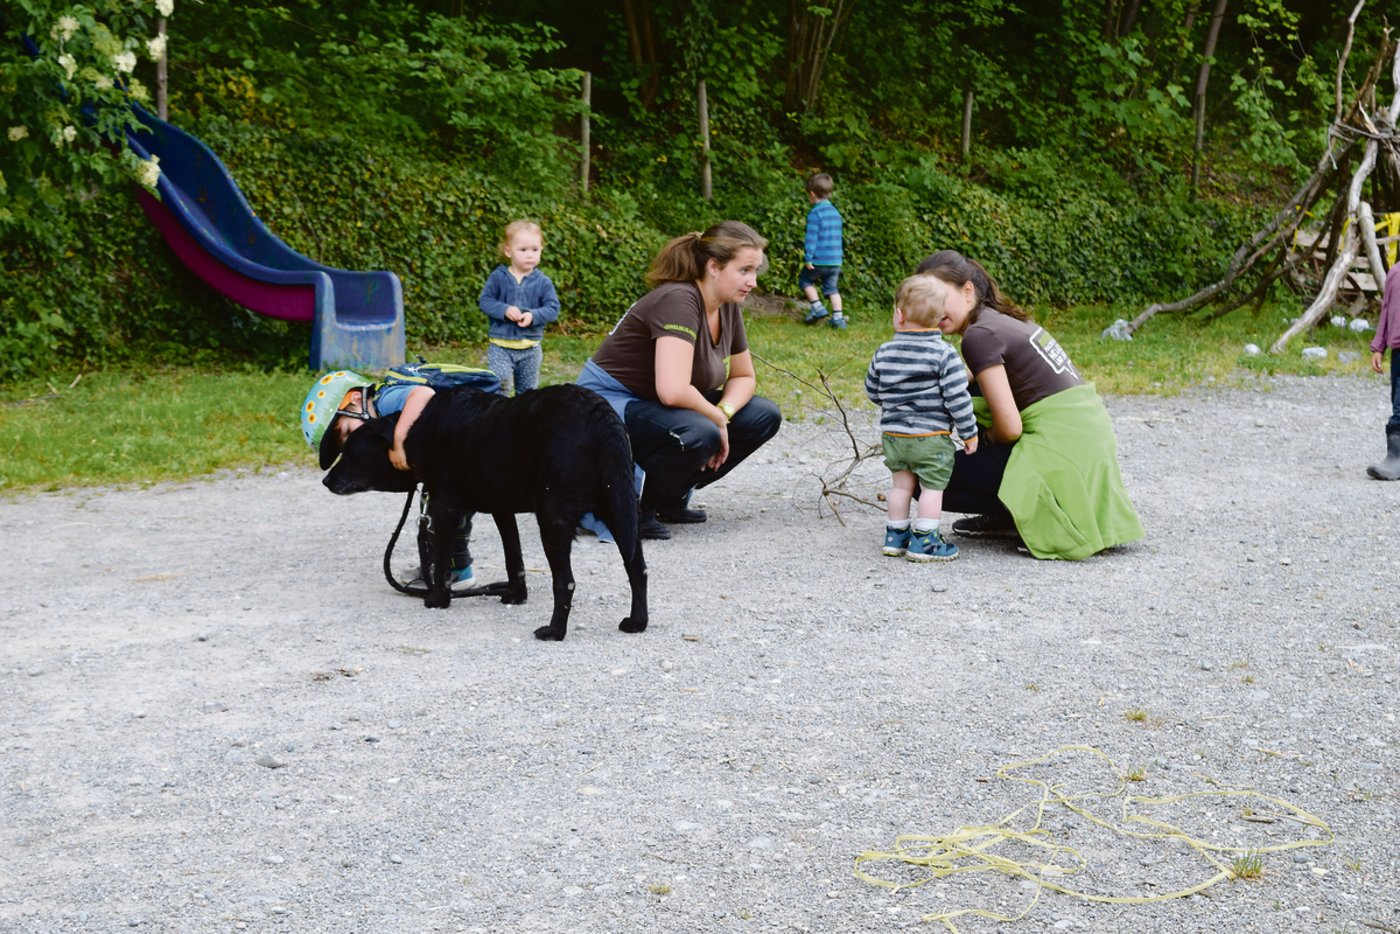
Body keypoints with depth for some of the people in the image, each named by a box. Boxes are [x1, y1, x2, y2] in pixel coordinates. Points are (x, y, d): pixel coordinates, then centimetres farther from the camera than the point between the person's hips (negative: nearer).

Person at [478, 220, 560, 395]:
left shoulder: (543, 282, -2)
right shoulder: (498, 277, -4)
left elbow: (553, 308, -5)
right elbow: (485, 300, -5)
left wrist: (533, 315, -23)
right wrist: (505, 310, -22)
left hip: (530, 347, 2)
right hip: (500, 345, -2)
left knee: (527, 390, 14)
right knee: (500, 382, -20)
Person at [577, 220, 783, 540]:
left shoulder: (727, 307, 2)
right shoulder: (678, 301, -26)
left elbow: (743, 377, 13)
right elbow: (672, 391, -36)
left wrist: (723, 413, -8)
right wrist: (716, 418, -18)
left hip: (652, 408, 9)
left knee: (764, 416, 0)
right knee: (698, 434, -36)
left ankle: (672, 497, 9)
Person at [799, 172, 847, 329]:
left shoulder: (815, 213, -13)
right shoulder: (835, 212, 11)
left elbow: (811, 237, -16)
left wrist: (808, 258, -14)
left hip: (819, 260, -7)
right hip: (835, 261, 7)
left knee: (805, 279, 15)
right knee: (831, 287, 14)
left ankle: (818, 308, 5)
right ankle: (838, 318, 7)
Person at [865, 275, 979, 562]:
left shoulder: (884, 353, -1)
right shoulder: (944, 354, -13)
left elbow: (872, 390, 12)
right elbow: (957, 398, -14)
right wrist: (969, 432, -3)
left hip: (893, 433, 5)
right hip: (932, 436, -5)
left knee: (900, 484, 16)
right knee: (932, 487, 4)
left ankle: (896, 536, 24)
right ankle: (924, 541, 5)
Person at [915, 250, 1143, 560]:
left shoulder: (980, 334, -12)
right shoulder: (1004, 317, 15)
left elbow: (1009, 427, -16)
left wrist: (987, 437, 6)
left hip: (1064, 451, -9)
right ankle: (1004, 516, 21)